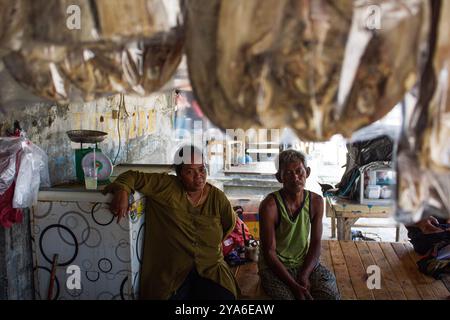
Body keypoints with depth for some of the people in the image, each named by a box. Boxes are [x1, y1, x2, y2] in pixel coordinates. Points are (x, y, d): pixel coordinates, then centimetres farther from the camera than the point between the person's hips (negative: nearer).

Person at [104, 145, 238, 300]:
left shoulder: (218, 198, 5)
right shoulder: (166, 186, -2)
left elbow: (230, 224, 21)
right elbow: (133, 177, -1)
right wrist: (122, 192, -20)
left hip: (210, 269, 2)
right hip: (172, 271, -1)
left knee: (223, 296, -22)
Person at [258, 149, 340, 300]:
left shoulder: (316, 201, -4)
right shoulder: (270, 205, -19)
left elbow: (315, 243, -1)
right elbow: (269, 252, -17)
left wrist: (305, 275, -16)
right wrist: (294, 285, -24)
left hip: (305, 262, 4)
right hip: (275, 266, -4)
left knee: (331, 294, -17)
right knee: (289, 296, -30)